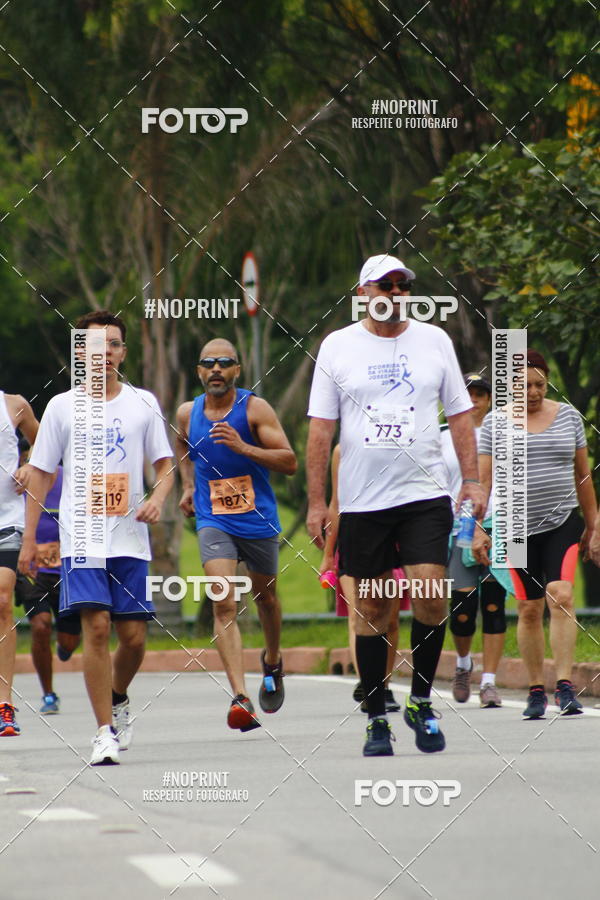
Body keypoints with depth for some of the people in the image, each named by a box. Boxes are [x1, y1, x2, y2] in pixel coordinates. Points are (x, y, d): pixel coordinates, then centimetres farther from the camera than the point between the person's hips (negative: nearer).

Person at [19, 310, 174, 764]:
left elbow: (165, 465, 11)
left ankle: (118, 699, 32)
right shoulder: (62, 407, 4)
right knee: (97, 627, -14)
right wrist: (29, 539, 3)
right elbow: (40, 474, 8)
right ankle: (105, 731, -10)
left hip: (131, 539, 2)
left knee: (134, 636, 1)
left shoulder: (143, 403, 8)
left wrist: (158, 497, -11)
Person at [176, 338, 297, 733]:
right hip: (213, 520, 1)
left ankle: (273, 663, 51)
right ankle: (240, 698, -28)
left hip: (259, 520, -1)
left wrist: (243, 447, -26)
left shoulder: (255, 408, -9)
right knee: (224, 604, -18)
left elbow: (289, 462, -15)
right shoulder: (188, 413, 2)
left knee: (265, 597, 20)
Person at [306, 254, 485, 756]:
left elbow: (460, 414, 12)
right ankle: (377, 719, 11)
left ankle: (421, 702, 5)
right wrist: (316, 502, 0)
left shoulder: (434, 340, 7)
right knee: (372, 608, 2)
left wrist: (472, 479, 2)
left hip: (425, 494, 0)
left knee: (430, 596, -13)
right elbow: (321, 429, 4)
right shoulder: (338, 347, 4)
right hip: (362, 502, 0)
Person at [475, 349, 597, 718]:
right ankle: (536, 690, 13)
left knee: (561, 596, -17)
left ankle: (565, 685, -19)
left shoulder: (568, 415, 7)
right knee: (530, 609, 3)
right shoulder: (496, 423, 2)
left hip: (563, 522, 0)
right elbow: (483, 480, 1)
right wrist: (478, 529, -7)